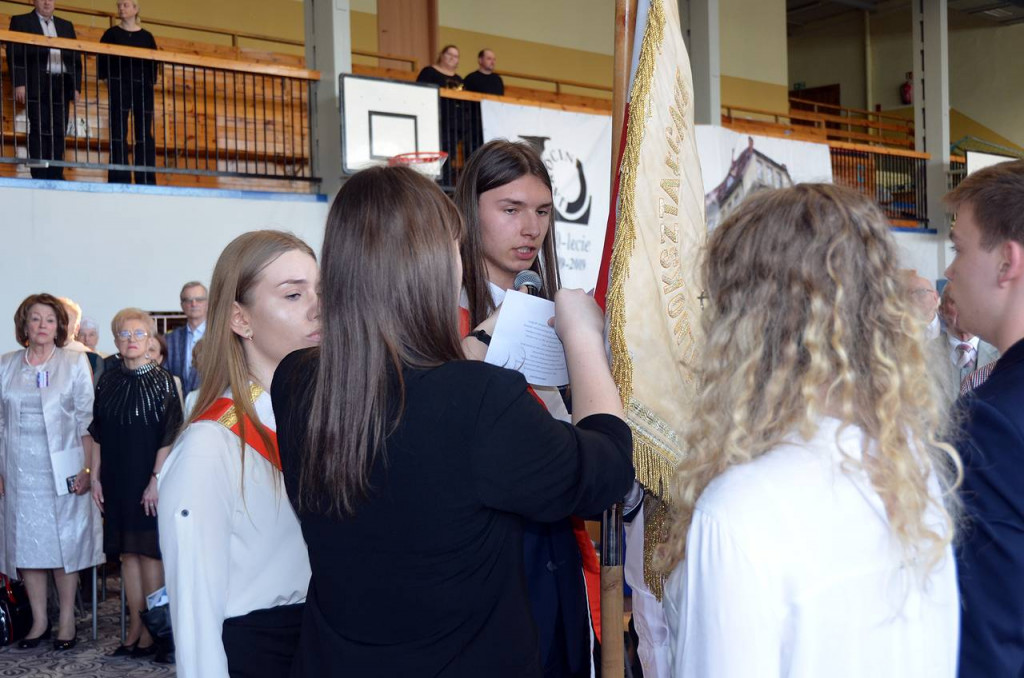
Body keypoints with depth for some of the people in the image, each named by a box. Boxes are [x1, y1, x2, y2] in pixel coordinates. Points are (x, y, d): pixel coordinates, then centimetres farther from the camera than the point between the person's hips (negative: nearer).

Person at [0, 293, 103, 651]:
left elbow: (86, 419, -3)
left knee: (65, 542, 1)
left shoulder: (75, 362, 0)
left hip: (63, 470, -3)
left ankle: (67, 621, 10)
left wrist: (87, 467, -9)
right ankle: (39, 621, 15)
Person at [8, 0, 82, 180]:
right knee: (39, 131, -9)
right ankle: (40, 176, -9)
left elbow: (76, 58, 18)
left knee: (58, 132, -2)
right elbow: (14, 54, 1)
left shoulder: (66, 25, 22)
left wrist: (76, 86, 7)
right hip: (37, 85, -4)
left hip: (62, 85, 4)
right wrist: (19, 83, -11)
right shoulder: (20, 22, 10)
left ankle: (55, 175, -1)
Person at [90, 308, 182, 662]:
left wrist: (156, 480, -15)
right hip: (115, 479, 4)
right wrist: (96, 477, 4)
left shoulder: (161, 380, -6)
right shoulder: (108, 381, 6)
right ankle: (135, 628, 15)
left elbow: (169, 435, -9)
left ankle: (151, 632, 6)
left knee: (149, 552, -1)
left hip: (148, 480, -4)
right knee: (127, 553, 8)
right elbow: (98, 434, 9)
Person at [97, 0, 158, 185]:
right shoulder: (112, 34, 10)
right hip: (119, 86, -2)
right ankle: (120, 180, -8)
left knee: (145, 134, -2)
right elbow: (102, 59, 5)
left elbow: (154, 62, 13)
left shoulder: (147, 36, 15)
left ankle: (146, 181, -2)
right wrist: (105, 78, -7)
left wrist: (151, 82, 0)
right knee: (118, 134, -7)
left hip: (143, 88, 2)